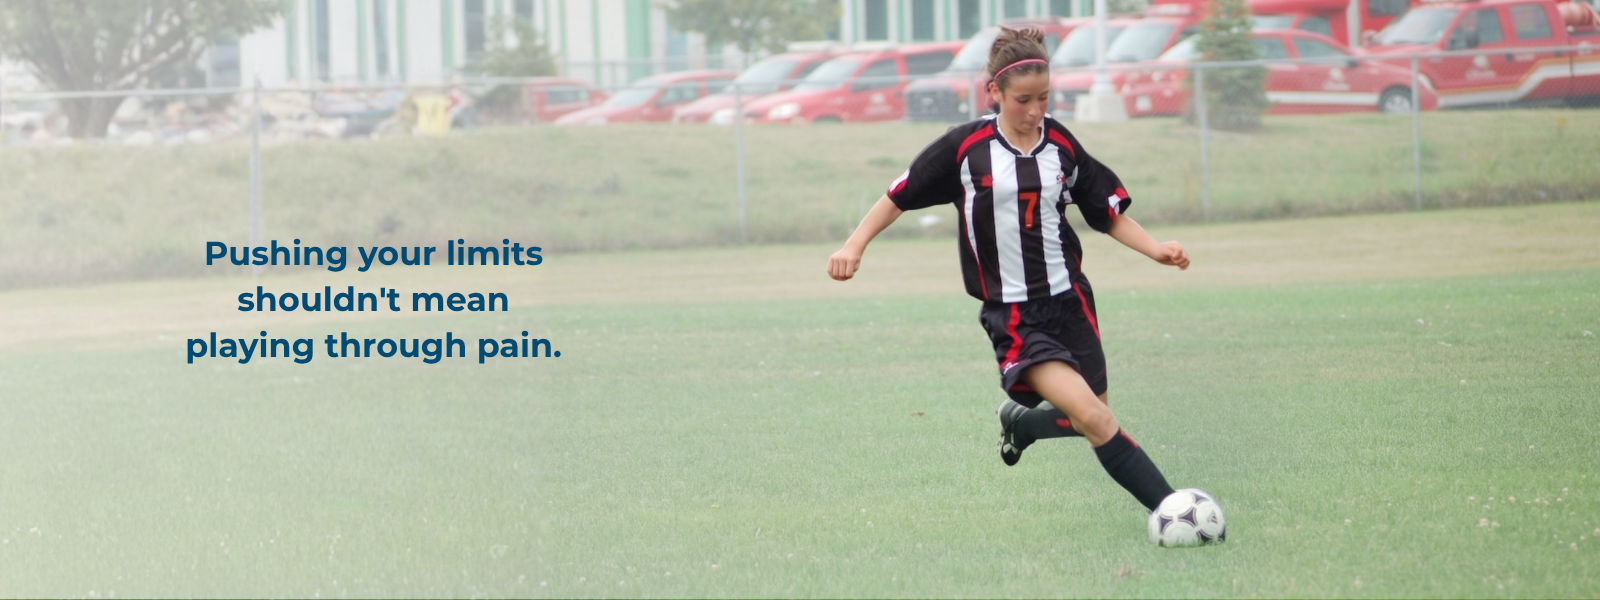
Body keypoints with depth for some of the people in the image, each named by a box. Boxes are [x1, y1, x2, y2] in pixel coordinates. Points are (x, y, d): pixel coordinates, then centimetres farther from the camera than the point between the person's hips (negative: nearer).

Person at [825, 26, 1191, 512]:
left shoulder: (1062, 145, 2)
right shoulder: (966, 147, -8)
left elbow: (1109, 213, 10)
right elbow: (901, 195, 2)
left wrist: (1154, 249, -4)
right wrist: (855, 245, -6)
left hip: (1069, 300, 5)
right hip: (1011, 313, -5)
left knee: (1091, 418, 9)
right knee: (1091, 417, -20)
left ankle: (1019, 422, 40)